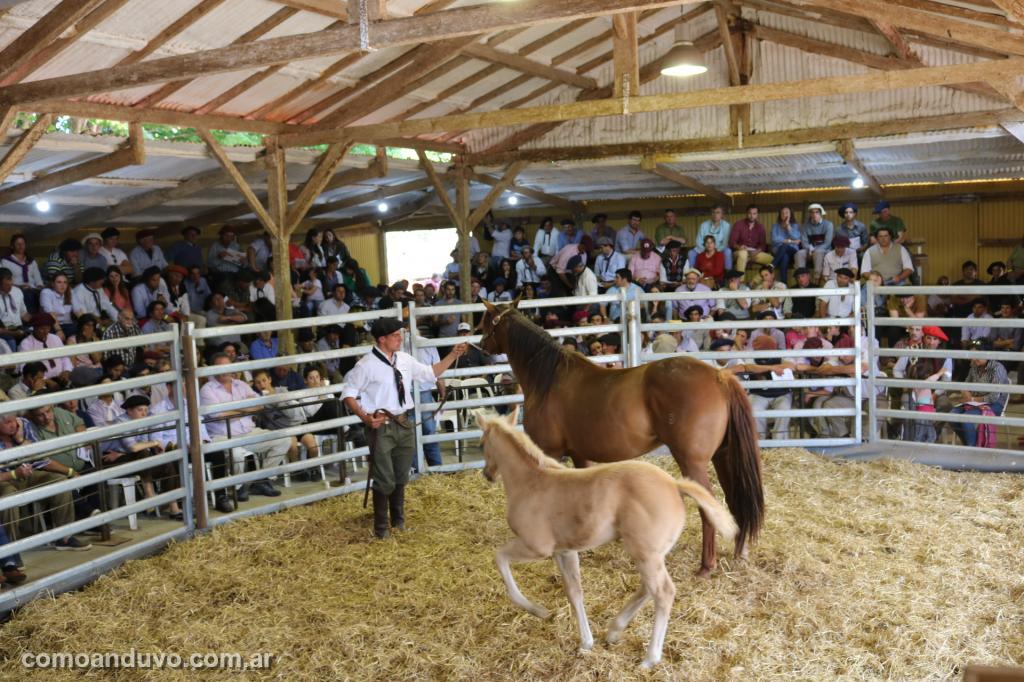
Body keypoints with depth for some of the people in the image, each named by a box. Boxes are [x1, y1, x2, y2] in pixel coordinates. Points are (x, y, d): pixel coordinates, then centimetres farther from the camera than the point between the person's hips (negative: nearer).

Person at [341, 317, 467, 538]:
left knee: (401, 477, 19)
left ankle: (399, 520, 38)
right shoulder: (367, 365, -14)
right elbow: (348, 395, -9)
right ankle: (381, 527, 20)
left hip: (405, 423, 6)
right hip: (382, 426, -6)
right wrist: (365, 417, -21)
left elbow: (430, 373, 16)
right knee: (385, 479, 1)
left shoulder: (405, 360, 5)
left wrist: (453, 355, 7)